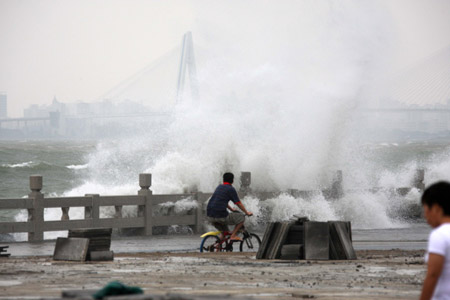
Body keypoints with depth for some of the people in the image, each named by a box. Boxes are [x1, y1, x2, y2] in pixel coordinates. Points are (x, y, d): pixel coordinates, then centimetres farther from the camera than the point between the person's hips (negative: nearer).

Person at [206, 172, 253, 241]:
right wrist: (247, 212, 16)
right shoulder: (231, 189, -2)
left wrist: (232, 209, 49)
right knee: (241, 217, 6)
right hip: (221, 216, -8)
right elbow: (239, 204, 1)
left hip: (210, 216, 8)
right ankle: (233, 235, 1)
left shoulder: (219, 187, 21)